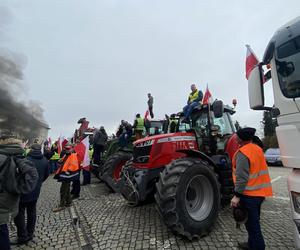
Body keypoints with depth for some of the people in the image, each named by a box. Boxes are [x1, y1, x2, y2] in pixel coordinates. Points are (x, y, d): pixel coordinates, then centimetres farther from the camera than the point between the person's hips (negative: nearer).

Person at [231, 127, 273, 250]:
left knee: (252, 223, 5)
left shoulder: (243, 153, -21)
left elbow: (241, 177, -25)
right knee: (254, 221, 22)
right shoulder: (257, 149, 5)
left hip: (249, 194, -9)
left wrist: (237, 195, -20)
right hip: (259, 192, 9)